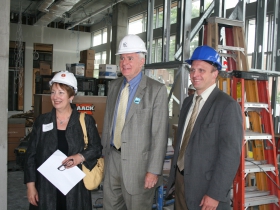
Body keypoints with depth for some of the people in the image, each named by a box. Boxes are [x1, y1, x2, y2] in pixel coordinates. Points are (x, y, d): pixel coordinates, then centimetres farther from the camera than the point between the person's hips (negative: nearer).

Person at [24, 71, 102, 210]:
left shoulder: (86, 121, 0)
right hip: (46, 188, 1)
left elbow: (96, 148, 4)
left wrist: (81, 157, -15)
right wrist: (30, 185, 2)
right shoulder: (42, 121, 5)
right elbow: (31, 155, 7)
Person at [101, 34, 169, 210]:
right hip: (112, 158, 6)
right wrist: (104, 152, 13)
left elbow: (160, 133, -14)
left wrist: (154, 170, -15)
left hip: (137, 162, -5)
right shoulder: (114, 86, 8)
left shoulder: (157, 90, -12)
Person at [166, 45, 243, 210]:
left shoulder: (228, 106, -16)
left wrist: (215, 194, -19)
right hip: (181, 179, 7)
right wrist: (174, 174, 12)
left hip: (205, 185, -7)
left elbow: (230, 154, -19)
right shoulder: (188, 102, 9)